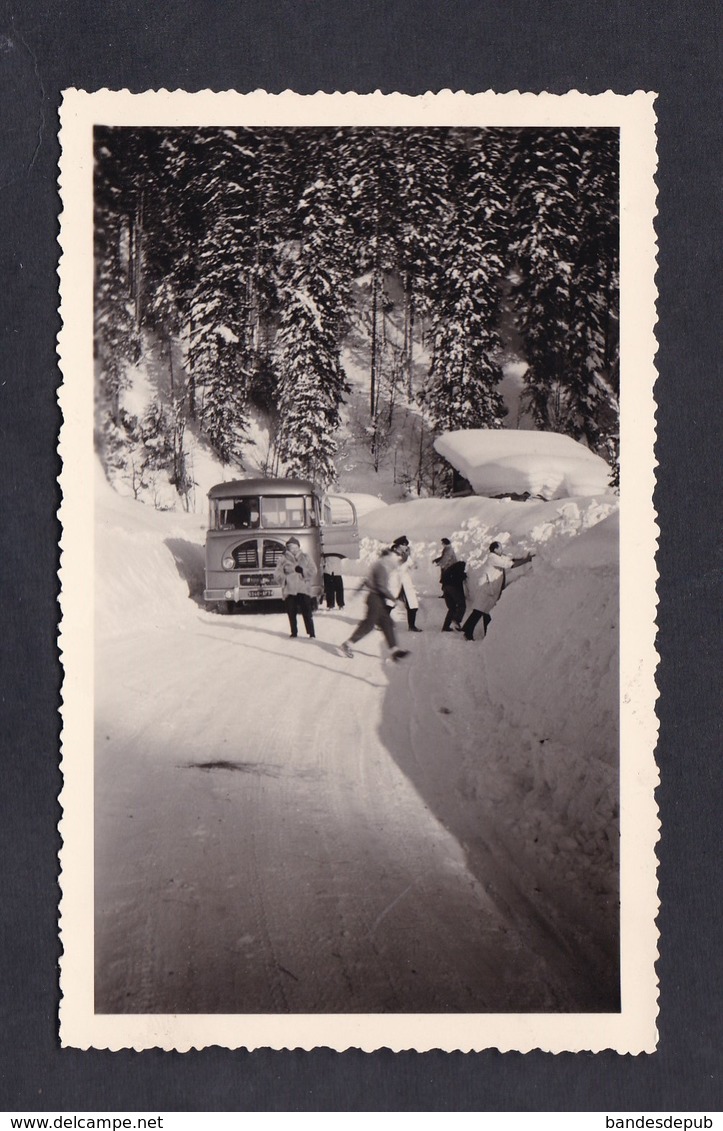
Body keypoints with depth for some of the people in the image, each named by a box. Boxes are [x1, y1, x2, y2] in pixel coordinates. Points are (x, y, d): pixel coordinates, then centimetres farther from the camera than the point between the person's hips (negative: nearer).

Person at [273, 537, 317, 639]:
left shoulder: (305, 558, 10)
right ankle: (294, 632, 16)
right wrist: (284, 579, -10)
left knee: (306, 611, -7)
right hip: (289, 590, 1)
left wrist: (303, 570, -10)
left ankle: (311, 633, -2)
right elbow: (277, 574, 5)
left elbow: (313, 571, 5)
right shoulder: (283, 559, 7)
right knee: (291, 613, 3)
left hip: (303, 589, -1)